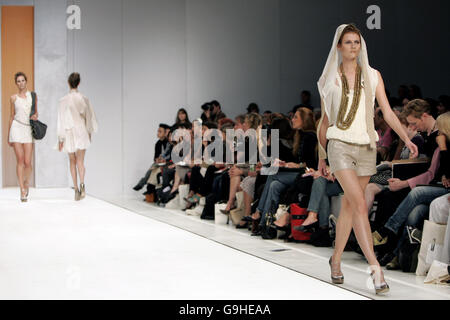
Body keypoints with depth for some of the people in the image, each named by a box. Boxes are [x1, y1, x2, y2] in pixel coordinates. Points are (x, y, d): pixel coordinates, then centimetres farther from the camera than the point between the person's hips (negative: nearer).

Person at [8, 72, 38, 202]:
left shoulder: (33, 96, 8)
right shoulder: (14, 98, 6)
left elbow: (36, 112, 16)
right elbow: (12, 116, 10)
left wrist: (35, 116, -10)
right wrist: (8, 136, 9)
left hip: (28, 129, 1)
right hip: (16, 128, -1)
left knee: (27, 162, -4)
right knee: (20, 160, -6)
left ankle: (26, 182, 26)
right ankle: (22, 191, -4)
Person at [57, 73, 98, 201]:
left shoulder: (64, 100, -7)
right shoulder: (84, 99, -2)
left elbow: (61, 120, -5)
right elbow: (89, 117, 5)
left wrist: (60, 139, -1)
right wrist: (90, 132, 20)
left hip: (69, 133, 0)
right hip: (81, 132, 0)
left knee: (72, 161, 13)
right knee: (80, 161, -3)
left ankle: (76, 188, 14)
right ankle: (82, 183, -27)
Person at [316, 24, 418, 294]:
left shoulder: (373, 76, 9)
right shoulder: (330, 79, 6)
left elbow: (388, 112, 3)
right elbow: (325, 121, 11)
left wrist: (406, 138, -11)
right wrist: (322, 157, 13)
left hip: (366, 148, 3)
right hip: (340, 147, -3)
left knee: (349, 206, 9)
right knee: (360, 205, -16)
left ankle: (336, 259, 27)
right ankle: (376, 269, -21)